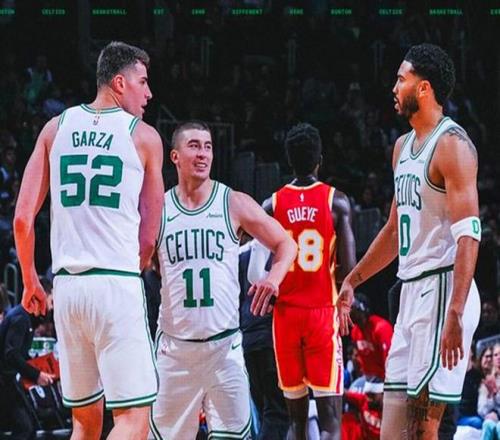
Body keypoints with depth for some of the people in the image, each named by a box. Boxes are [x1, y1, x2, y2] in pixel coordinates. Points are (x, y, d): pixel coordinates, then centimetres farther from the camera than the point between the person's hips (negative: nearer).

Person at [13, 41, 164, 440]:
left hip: (67, 285, 5)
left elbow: (23, 219, 7)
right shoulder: (144, 137, 3)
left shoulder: (56, 128, 11)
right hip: (118, 284, -5)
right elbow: (149, 239, 6)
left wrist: (30, 281, 21)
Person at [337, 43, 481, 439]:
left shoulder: (451, 145, -12)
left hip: (442, 288, -10)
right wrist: (352, 282, 30)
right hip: (412, 290, 10)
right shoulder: (403, 147, 17)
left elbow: (469, 234, -20)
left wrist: (455, 314, -28)